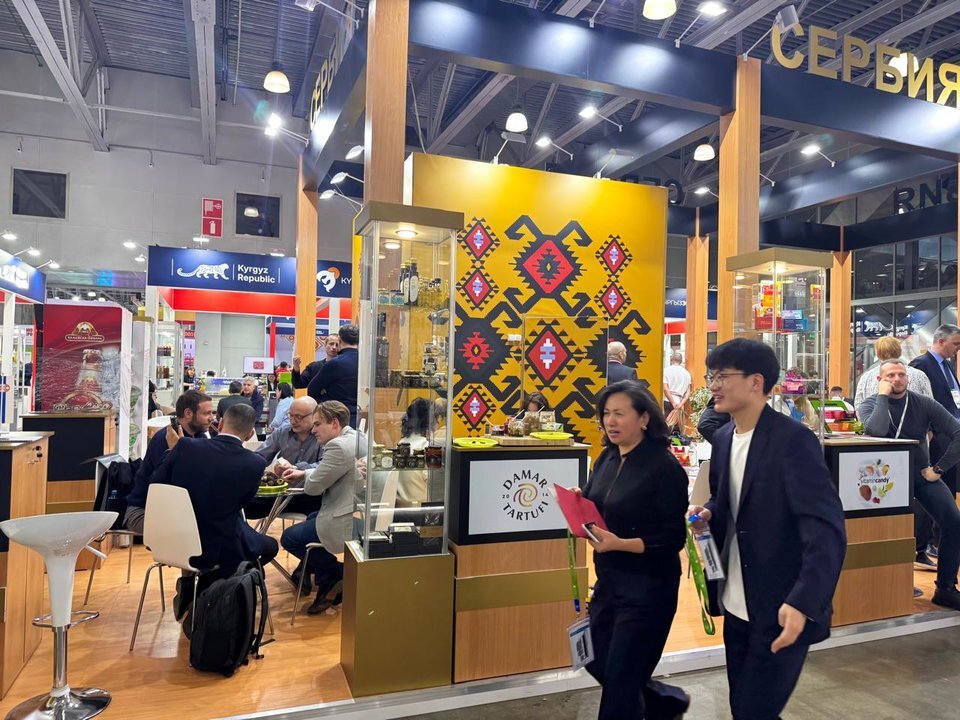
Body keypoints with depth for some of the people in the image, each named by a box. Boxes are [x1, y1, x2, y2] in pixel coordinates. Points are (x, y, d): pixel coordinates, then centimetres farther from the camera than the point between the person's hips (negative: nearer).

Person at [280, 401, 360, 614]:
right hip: (356, 511, 11)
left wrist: (309, 475, 6)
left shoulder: (339, 446, -22)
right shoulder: (354, 436, 9)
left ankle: (341, 573, 8)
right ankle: (328, 584, 29)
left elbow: (313, 487, -16)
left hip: (347, 521, -11)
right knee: (311, 518, 32)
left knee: (289, 538, 0)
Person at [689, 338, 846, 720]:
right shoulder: (723, 437, 4)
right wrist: (708, 514, -3)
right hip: (737, 606, 8)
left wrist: (803, 602, -37)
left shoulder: (794, 439, -20)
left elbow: (827, 529, -26)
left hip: (782, 609, -7)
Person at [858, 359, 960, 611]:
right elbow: (876, 431, -29)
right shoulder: (872, 404, -7)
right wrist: (883, 396, -21)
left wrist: (938, 469, -8)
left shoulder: (924, 404, -2)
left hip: (921, 474, 2)